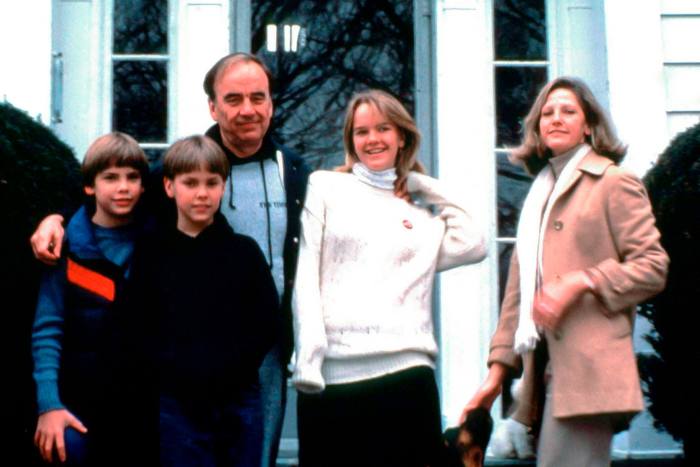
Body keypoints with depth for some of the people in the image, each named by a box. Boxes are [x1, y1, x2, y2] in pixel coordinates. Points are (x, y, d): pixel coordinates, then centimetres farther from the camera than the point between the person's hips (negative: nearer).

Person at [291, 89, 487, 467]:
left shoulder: (420, 211, 21)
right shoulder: (325, 187, 12)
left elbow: (473, 245, 5)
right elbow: (305, 276, 2)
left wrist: (424, 184, 16)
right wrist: (308, 359, -9)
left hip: (405, 373, 2)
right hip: (331, 374, -2)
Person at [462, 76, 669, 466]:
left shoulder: (615, 183, 3)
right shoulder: (540, 194, 23)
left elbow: (653, 266, -5)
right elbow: (519, 289, 20)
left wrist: (582, 281, -17)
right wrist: (499, 368, 14)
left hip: (586, 371, -7)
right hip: (548, 368, 7)